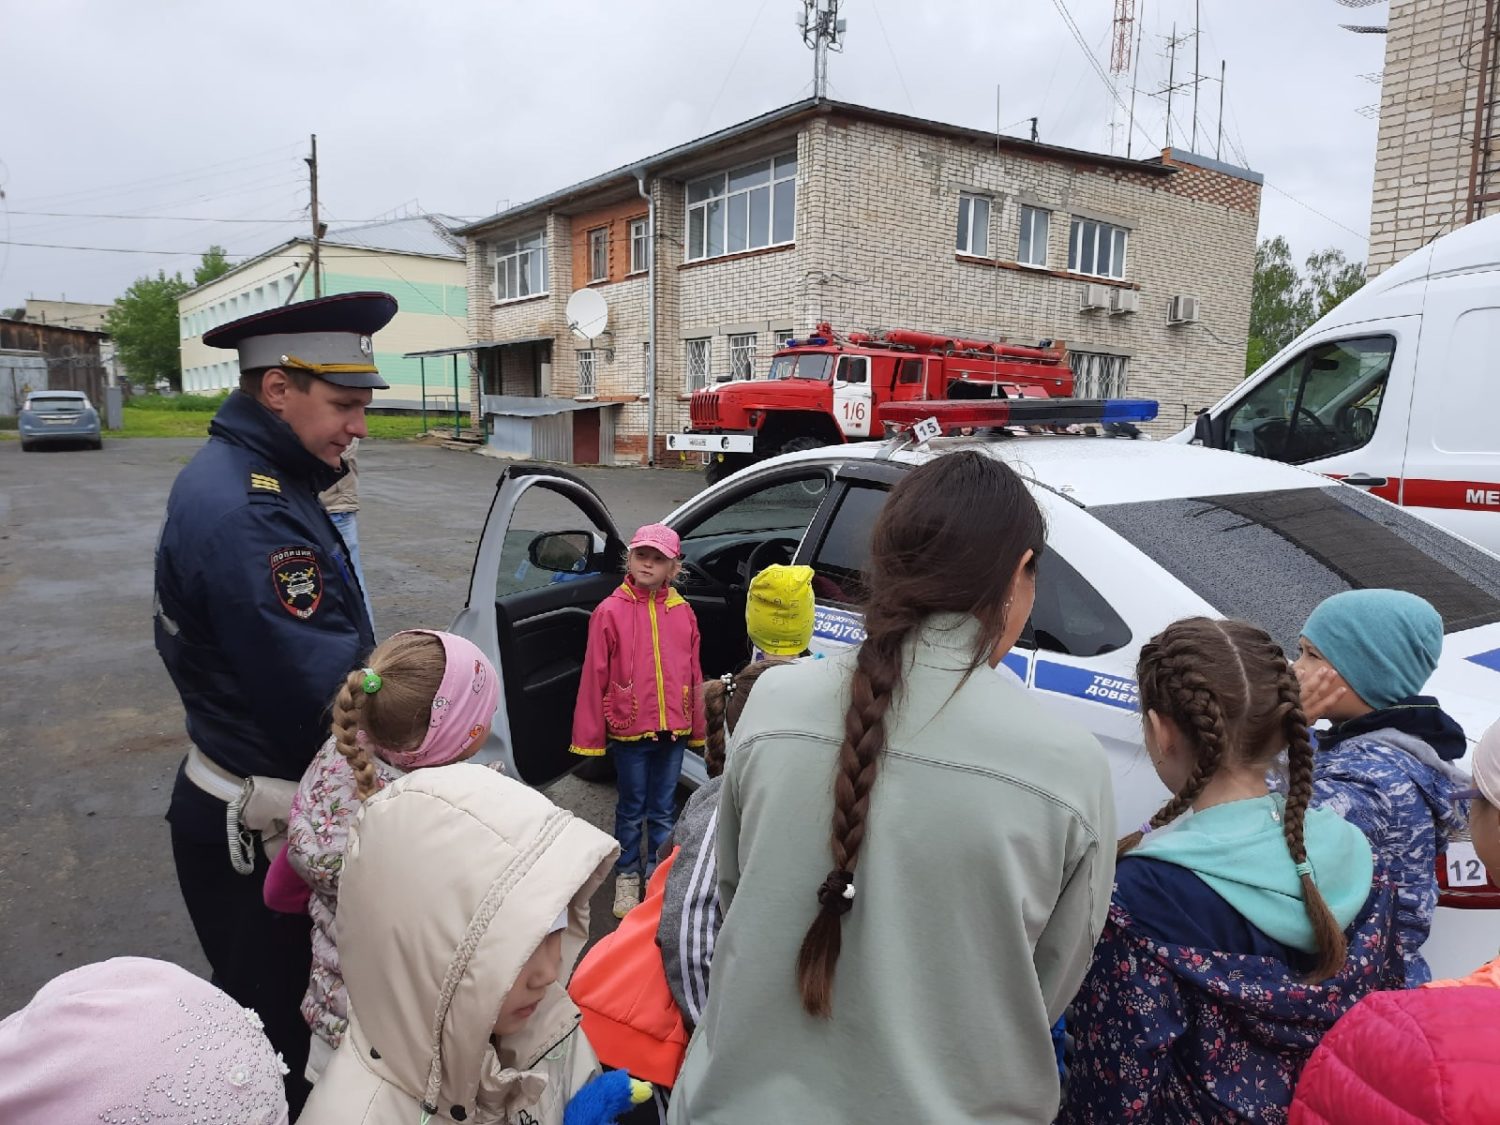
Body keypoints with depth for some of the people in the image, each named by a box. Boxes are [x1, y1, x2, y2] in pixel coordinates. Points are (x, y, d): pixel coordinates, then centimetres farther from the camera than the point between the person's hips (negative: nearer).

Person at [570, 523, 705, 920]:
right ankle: (627, 876, 32)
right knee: (632, 808, 13)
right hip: (629, 728, -2)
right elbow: (594, 678, -7)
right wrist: (589, 736, -6)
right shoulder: (610, 612, -9)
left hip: (673, 728, 3)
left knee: (663, 809, 15)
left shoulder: (683, 612, 0)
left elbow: (693, 674, 6)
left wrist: (698, 728, 9)